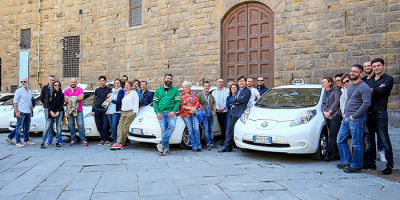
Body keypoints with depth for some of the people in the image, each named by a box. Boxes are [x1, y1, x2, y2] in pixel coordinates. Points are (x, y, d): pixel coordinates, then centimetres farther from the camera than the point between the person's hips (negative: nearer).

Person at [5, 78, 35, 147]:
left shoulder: (29, 92, 16)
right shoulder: (19, 91, -4)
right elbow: (15, 102, -9)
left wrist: (31, 111, 18)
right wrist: (16, 112, -16)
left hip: (28, 112, 7)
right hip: (21, 112, -7)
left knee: (27, 127, 12)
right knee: (19, 127, -3)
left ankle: (26, 141, 20)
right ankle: (18, 142, 1)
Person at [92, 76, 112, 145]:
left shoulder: (109, 89, 4)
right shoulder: (97, 90, 15)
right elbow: (94, 100, 17)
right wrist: (93, 110, 11)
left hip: (105, 110, -4)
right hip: (97, 110, 4)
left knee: (105, 126, -7)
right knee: (99, 126, 3)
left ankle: (105, 140, 0)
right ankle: (103, 140, 9)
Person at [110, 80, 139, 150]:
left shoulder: (134, 93, 3)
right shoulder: (125, 93, 24)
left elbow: (136, 102, -3)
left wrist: (134, 111, -10)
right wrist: (122, 110, 16)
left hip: (130, 112, -7)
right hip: (123, 112, 7)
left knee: (125, 127, -12)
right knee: (120, 126, -9)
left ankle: (122, 144, -8)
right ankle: (118, 143, -18)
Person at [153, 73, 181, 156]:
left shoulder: (175, 90, 13)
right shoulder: (158, 90, 17)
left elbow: (178, 101, 5)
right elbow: (155, 102, 13)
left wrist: (174, 111, -10)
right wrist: (157, 112, -2)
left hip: (171, 112, -1)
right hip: (161, 113, 1)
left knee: (172, 126, -24)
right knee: (163, 130, -4)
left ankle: (162, 143, -17)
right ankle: (166, 148, -1)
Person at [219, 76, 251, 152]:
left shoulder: (247, 91, -3)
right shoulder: (238, 91, 22)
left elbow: (242, 100, -17)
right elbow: (230, 100, 13)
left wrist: (235, 99, -1)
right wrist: (236, 101, -6)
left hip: (238, 113, -8)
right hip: (232, 111, 8)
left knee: (232, 130, -4)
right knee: (228, 129, 7)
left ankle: (228, 147, 8)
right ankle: (227, 146, 12)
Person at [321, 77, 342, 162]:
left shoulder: (336, 90, 2)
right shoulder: (325, 92, 22)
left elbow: (337, 101, -9)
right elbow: (323, 105, 17)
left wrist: (329, 112, -11)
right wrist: (325, 112, -2)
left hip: (335, 115, -7)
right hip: (327, 116, 7)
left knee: (332, 135, -11)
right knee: (332, 135, 7)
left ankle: (328, 154, -15)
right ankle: (335, 154, 11)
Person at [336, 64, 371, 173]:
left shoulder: (364, 87, -10)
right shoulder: (351, 85, 16)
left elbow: (366, 103, -19)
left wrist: (354, 116, -18)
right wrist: (345, 113, 13)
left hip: (357, 119, -9)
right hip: (347, 118, 9)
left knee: (357, 144, -1)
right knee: (340, 140, 12)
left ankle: (356, 166, 9)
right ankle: (345, 162, 23)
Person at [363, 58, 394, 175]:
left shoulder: (389, 79, 3)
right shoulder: (369, 81, 20)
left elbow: (381, 91, -13)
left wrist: (370, 91, 1)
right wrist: (375, 90, -9)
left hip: (380, 113, -6)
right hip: (368, 113, 6)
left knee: (385, 140, -6)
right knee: (370, 139, 10)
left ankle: (389, 165, -1)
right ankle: (371, 163, 19)